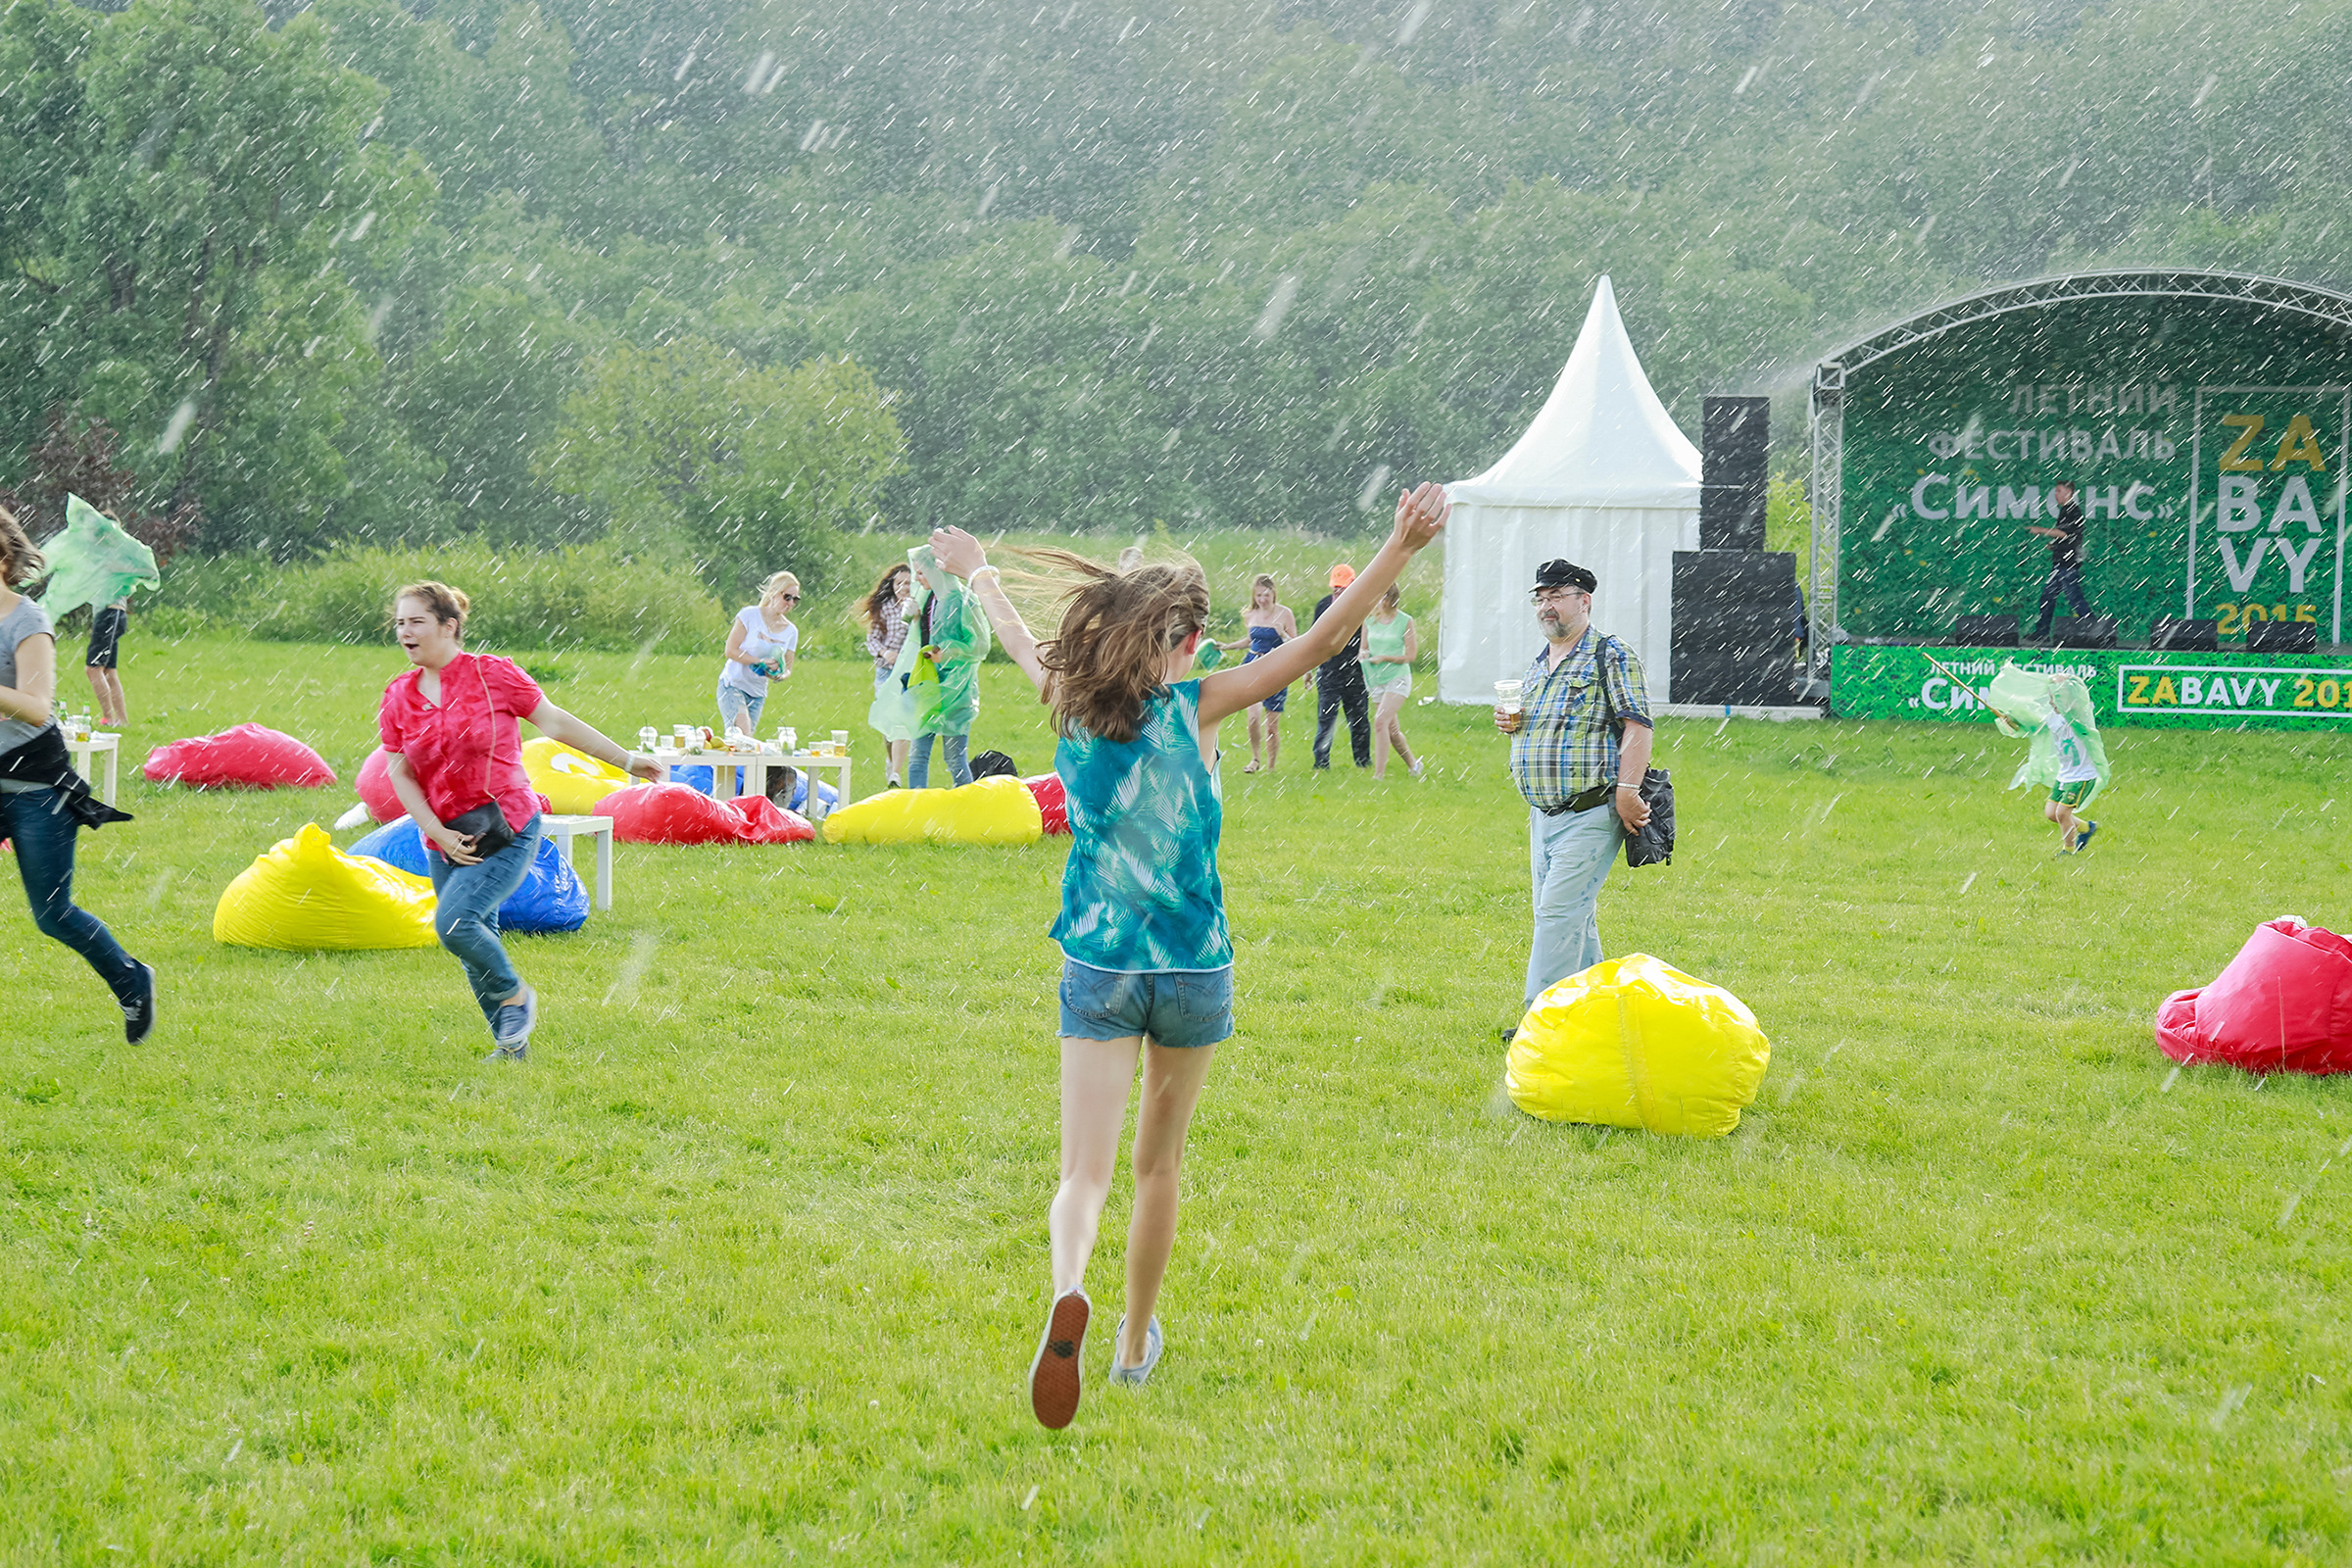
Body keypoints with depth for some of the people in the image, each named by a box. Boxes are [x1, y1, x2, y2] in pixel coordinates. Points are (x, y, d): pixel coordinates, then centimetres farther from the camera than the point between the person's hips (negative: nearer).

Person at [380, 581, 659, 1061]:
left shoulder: (492, 674, -7)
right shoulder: (397, 698, 4)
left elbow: (556, 722, -1)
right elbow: (400, 775, 3)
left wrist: (628, 762, 1)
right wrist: (439, 835, -8)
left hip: (507, 830, -5)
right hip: (447, 841, 5)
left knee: (454, 920, -22)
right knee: (478, 941, 11)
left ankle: (514, 996, 2)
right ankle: (510, 1040, 28)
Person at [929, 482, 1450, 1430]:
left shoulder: (1069, 702, -1)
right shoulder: (1191, 707, -10)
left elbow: (1016, 638, 20)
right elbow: (1318, 644, -16)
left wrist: (975, 571, 40)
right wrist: (1401, 549, -19)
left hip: (1097, 970, 1)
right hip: (1193, 970, -1)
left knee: (1085, 1172, -5)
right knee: (1159, 1163, 18)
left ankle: (1067, 1291, -36)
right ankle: (1135, 1341, 30)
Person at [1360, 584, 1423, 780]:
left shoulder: (1405, 622, -7)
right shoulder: (1370, 620, 6)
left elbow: (1411, 655, -7)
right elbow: (1364, 648, 16)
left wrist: (1384, 658, -16)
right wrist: (1363, 654, -8)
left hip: (1398, 677, -5)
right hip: (1376, 679, 5)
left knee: (1380, 721, -21)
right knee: (1392, 730, 12)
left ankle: (1379, 773, -20)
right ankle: (1413, 765, 34)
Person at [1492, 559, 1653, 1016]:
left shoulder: (1611, 656, -5)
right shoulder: (1539, 666, 19)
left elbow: (1637, 726, -13)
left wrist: (1627, 790, -23)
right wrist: (1512, 725, 8)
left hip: (1590, 813, -8)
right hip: (1542, 814, 8)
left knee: (1559, 914, -14)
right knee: (1575, 918, 11)